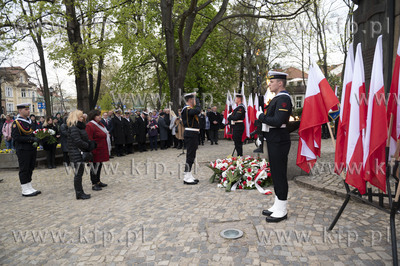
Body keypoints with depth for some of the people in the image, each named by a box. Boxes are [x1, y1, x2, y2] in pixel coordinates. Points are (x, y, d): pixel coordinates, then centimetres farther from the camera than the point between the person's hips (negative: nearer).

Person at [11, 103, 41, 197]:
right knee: (24, 170, 0)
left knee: (30, 169, 14)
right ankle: (25, 190, 9)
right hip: (23, 150, -8)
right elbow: (16, 137, -19)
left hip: (32, 149, 8)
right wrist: (31, 139, -23)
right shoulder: (16, 123, -12)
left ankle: (30, 188, 24)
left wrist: (37, 137, 4)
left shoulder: (29, 121, 13)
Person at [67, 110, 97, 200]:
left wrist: (90, 143, 2)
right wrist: (88, 145, -10)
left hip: (80, 153, 10)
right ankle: (79, 193, 4)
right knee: (78, 173, -4)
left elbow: (84, 139, 19)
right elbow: (78, 141, -21)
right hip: (77, 154, -10)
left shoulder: (79, 127, 17)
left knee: (79, 173, 13)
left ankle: (80, 193, 19)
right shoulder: (74, 128, -15)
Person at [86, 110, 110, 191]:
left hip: (102, 150, 10)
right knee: (95, 166, -1)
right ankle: (94, 184, 9)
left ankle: (98, 181, 29)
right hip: (96, 151, -10)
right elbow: (89, 140, -20)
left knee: (99, 165, 17)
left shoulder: (99, 124, 14)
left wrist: (107, 134, 13)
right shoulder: (90, 126, -17)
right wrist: (92, 150, -22)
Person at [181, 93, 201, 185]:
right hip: (191, 135, -11)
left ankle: (189, 176, 23)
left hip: (192, 135, 11)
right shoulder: (187, 109, -16)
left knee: (191, 156, 14)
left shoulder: (188, 109, 17)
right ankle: (187, 178, -1)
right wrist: (197, 101, -18)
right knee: (190, 156, -7)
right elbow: (198, 110, -32)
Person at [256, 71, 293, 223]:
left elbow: (277, 121, -26)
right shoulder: (277, 98, 17)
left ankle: (282, 211, 8)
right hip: (274, 141, 11)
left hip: (279, 142, -11)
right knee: (276, 173, 16)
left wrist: (261, 116, -14)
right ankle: (278, 206, 28)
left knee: (280, 175, -3)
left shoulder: (284, 99, -16)